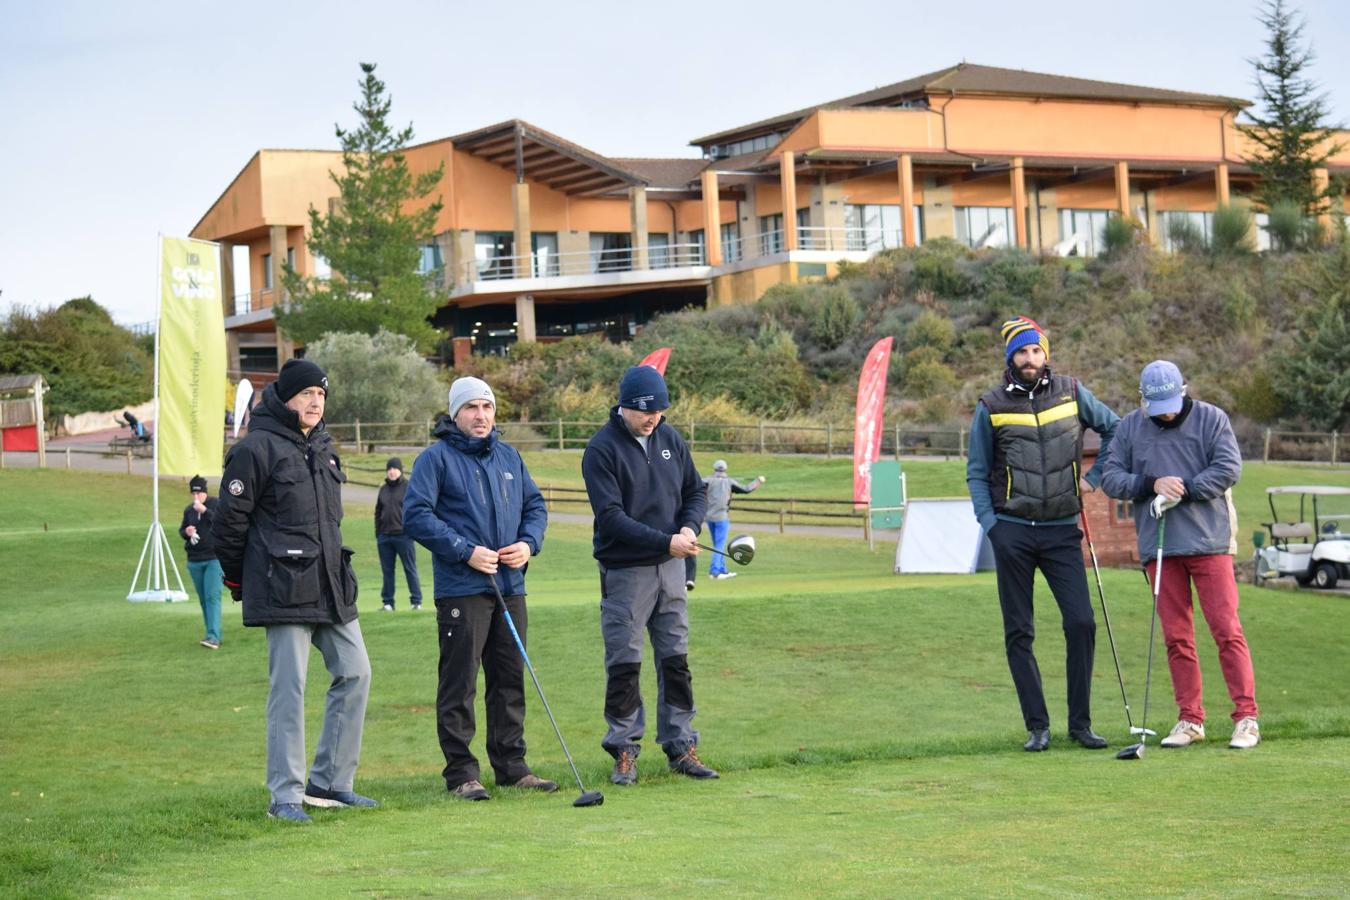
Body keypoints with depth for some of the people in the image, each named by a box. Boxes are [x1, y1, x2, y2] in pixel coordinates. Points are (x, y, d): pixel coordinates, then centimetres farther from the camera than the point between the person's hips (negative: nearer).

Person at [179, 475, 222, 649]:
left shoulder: (216, 504, -4)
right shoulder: (189, 510, 11)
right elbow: (181, 530, 21)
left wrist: (205, 511, -24)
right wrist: (186, 532, -3)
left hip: (214, 558, -6)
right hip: (194, 561, 6)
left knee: (212, 597, -15)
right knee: (203, 599, 9)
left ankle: (213, 636, -20)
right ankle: (214, 635, 17)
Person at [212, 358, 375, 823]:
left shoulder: (323, 448, 16)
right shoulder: (257, 448, -9)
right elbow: (231, 519, -7)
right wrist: (236, 580, 0)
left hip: (332, 586, 8)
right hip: (285, 589, -8)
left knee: (354, 673, 6)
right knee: (288, 689, -6)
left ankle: (329, 782, 16)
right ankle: (285, 795, 1)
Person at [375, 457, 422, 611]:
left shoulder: (409, 487, -1)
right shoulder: (383, 489, 13)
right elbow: (378, 512, 16)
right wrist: (377, 535, 10)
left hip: (404, 536, -5)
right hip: (385, 537, 5)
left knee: (410, 569, -1)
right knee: (387, 571, 7)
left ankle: (416, 601, 2)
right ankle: (388, 602, 12)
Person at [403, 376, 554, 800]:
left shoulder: (509, 456, 15)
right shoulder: (437, 458, -3)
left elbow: (535, 505, 20)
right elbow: (416, 515, -10)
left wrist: (528, 543, 0)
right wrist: (465, 551, -16)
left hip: (510, 588, 6)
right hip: (461, 590, -6)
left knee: (510, 680, 9)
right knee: (459, 682, -5)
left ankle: (511, 765, 17)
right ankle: (461, 772, 0)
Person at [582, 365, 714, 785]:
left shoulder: (670, 439, 7)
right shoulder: (602, 448, -12)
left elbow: (696, 491, 14)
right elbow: (610, 516, -19)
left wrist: (689, 527, -8)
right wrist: (665, 541, -25)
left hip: (671, 569, 5)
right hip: (624, 573, -5)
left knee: (676, 660, 8)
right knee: (624, 665, -1)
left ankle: (681, 746, 14)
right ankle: (624, 750, 8)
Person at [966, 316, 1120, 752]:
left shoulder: (1071, 393, 5)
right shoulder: (991, 406, 3)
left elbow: (1114, 428, 19)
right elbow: (976, 473, 8)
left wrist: (1095, 477, 10)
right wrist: (989, 524, -3)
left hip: (1062, 530, 0)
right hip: (1013, 531, 0)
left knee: (1081, 623, -10)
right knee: (1019, 634, 1)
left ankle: (1080, 722, 1)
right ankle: (1037, 727, 8)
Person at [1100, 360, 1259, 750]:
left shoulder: (1211, 418, 2)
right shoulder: (1129, 427, 8)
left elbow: (1228, 469, -7)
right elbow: (1111, 477, 4)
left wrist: (1184, 490, -14)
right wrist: (1152, 484, -12)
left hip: (1209, 540, -3)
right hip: (1158, 545, 3)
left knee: (1226, 628, -7)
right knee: (1176, 636, 5)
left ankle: (1246, 717, -5)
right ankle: (1190, 719, 11)